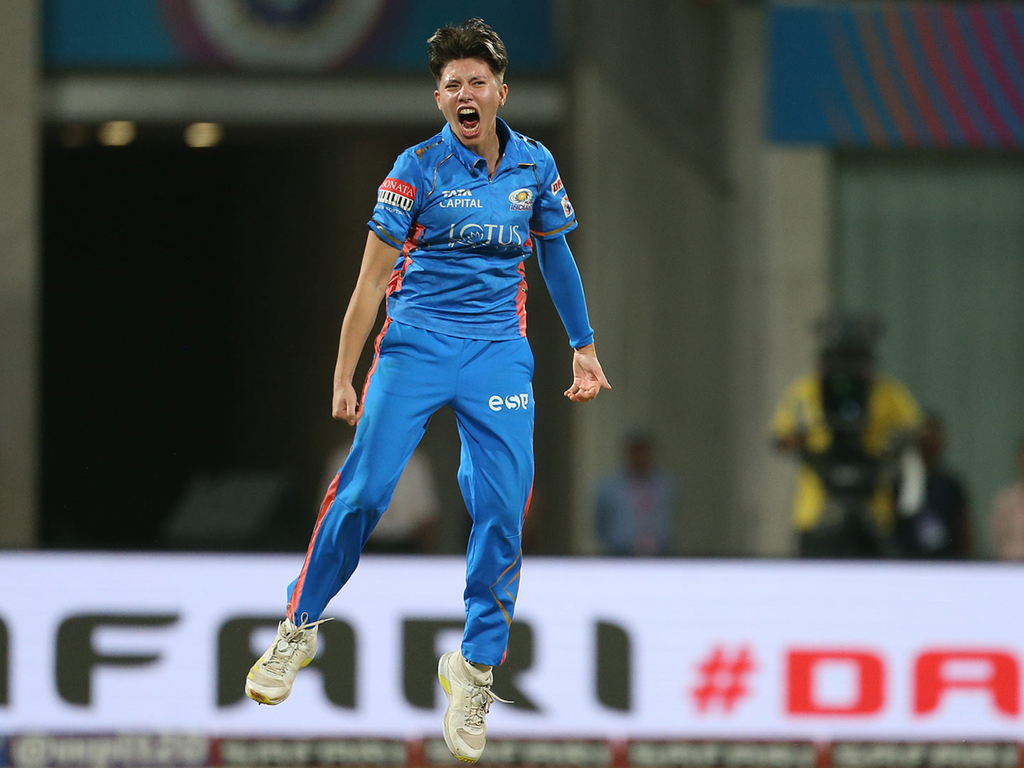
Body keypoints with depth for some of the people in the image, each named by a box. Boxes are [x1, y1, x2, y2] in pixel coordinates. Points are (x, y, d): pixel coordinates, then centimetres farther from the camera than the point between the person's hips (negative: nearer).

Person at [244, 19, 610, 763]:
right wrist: (344, 377, -5)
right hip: (416, 343, -3)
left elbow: (556, 255, 20)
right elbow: (372, 277, -4)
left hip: (499, 352, 3)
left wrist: (585, 350, 22)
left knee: (503, 507, -9)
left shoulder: (535, 164, 5)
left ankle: (475, 667, 4)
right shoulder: (418, 168, -6)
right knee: (364, 490, -10)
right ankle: (300, 629, 10)